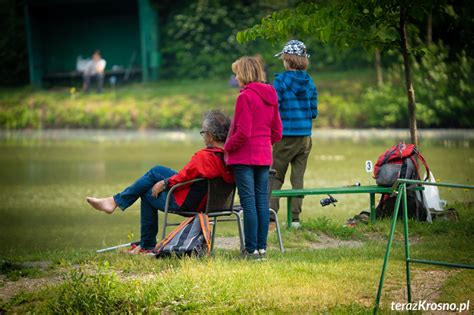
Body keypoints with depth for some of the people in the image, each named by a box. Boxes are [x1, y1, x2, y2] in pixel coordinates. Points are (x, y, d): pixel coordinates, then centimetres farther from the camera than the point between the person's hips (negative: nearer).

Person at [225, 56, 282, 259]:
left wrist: (227, 148, -4)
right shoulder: (270, 96, 11)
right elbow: (277, 132, 13)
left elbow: (242, 133, -17)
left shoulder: (245, 97, -13)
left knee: (249, 203, -5)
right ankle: (262, 246, 11)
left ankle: (251, 249, -4)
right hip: (264, 156, 7)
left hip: (244, 157, -7)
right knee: (262, 202, 8)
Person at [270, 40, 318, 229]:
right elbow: (314, 112, 7)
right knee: (298, 178, 8)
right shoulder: (309, 82, 4)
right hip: (305, 137, 4)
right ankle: (295, 218, 6)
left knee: (276, 177, 3)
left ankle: (270, 216, -5)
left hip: (285, 136, -4)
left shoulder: (280, 80, -10)